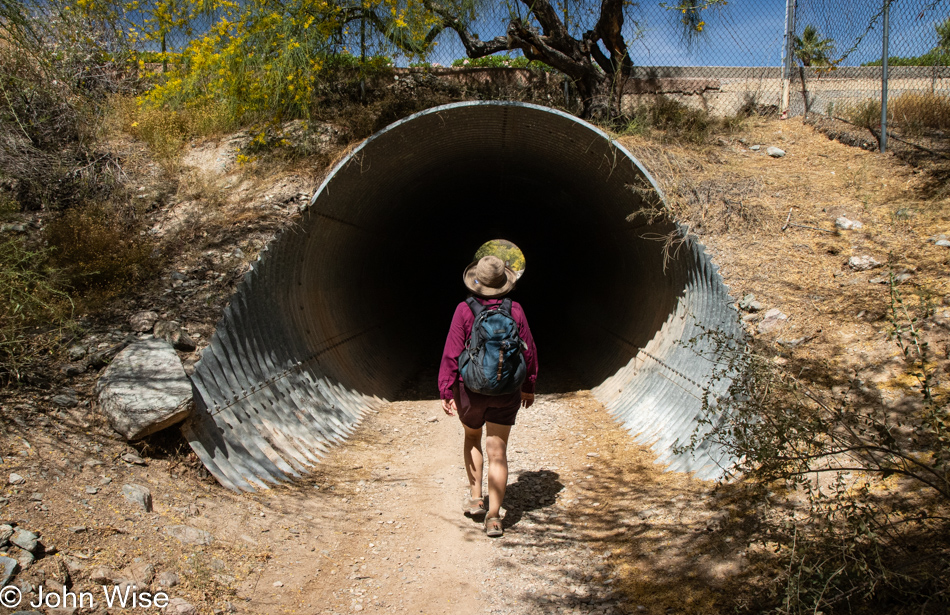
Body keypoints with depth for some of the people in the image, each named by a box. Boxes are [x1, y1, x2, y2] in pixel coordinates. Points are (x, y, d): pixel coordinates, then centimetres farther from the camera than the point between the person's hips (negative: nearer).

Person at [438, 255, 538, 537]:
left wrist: (446, 392, -8)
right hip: (506, 391, 1)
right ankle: (493, 517, 4)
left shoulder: (464, 310, -11)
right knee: (498, 452, 4)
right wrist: (529, 386, 17)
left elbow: (452, 354, -13)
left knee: (472, 438, 25)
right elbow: (529, 351, 4)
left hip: (471, 389, -1)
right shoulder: (514, 310, -4)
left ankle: (476, 497, 27)